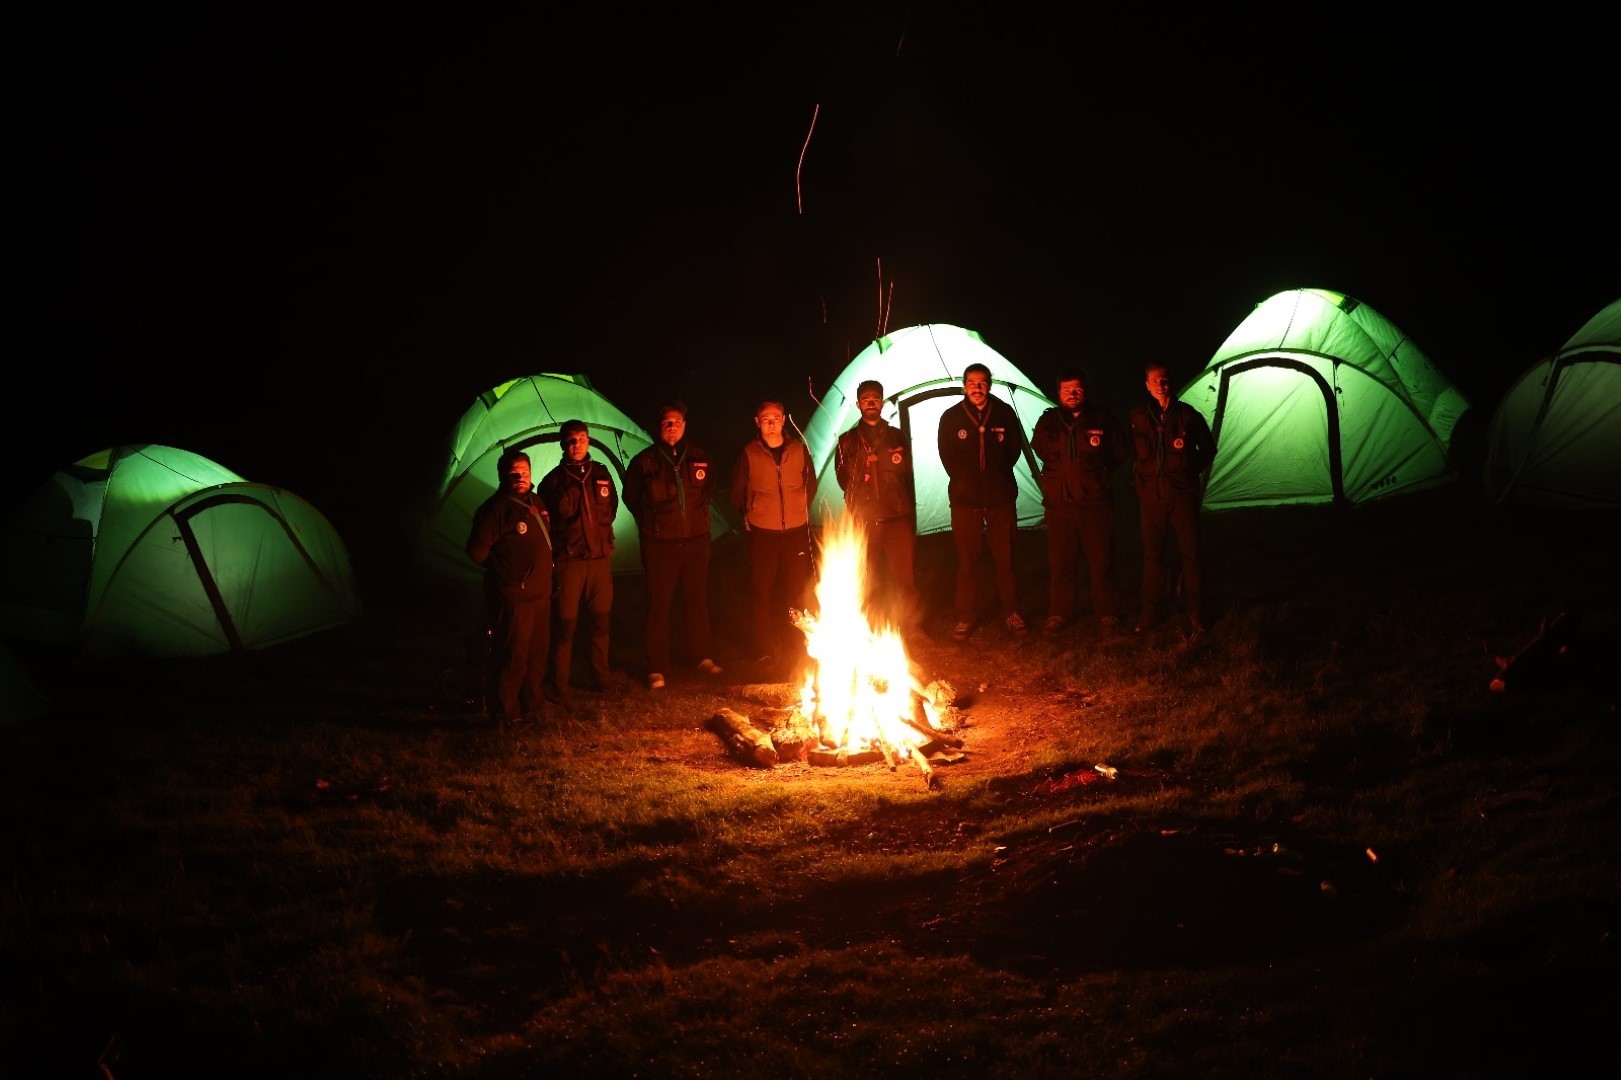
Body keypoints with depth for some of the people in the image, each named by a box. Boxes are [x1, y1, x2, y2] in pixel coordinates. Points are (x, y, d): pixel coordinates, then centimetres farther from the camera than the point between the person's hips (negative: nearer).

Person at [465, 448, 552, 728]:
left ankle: (532, 706, 28)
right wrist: (502, 567, -2)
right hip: (512, 597, -9)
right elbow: (477, 551, -16)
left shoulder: (536, 503, 12)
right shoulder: (496, 508, -15)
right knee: (512, 657, -3)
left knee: (536, 653, 16)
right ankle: (505, 714, 7)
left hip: (539, 592, 9)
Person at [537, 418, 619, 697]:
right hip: (568, 559, -4)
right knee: (565, 623, -2)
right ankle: (559, 685, 7)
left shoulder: (601, 473, 6)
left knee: (601, 620, 11)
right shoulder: (553, 480, -5)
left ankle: (601, 676, 25)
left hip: (600, 556, 4)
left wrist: (601, 533, 9)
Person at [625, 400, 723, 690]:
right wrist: (650, 522, 6)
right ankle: (656, 669, 9)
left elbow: (708, 488, 17)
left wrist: (698, 512, 10)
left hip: (696, 539, 3)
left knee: (698, 600, 14)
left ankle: (703, 657, 30)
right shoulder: (644, 461, -7)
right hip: (660, 543, -3)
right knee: (658, 606, 0)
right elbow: (631, 497, 6)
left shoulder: (699, 456, 0)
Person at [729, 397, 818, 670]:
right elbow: (737, 492, 8)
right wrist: (749, 515, 9)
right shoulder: (749, 453, -4)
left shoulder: (799, 449, 1)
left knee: (800, 591, 6)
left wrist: (802, 509, 11)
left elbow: (811, 483, 15)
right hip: (762, 532, -2)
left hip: (796, 530, 2)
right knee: (761, 591, 2)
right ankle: (766, 650, 13)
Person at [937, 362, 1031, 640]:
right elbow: (947, 458, 3)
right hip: (965, 498, 0)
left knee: (1005, 558, 5)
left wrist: (998, 474, 0)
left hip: (1000, 496, 0)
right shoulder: (951, 418, -2)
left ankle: (1012, 613, 18)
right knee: (967, 560, 3)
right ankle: (966, 618, 11)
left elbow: (1015, 450, 6)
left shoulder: (1005, 413, -1)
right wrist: (964, 480, -2)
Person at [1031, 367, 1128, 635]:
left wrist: (1099, 474, 6)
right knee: (1059, 562, 7)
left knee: (1101, 561, 2)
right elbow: (1040, 451, 20)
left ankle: (1108, 614, 15)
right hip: (1058, 504, 2)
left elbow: (1121, 452, 9)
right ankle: (1059, 614, 18)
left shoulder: (1103, 420, -3)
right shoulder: (1048, 422, 3)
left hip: (1095, 502, -2)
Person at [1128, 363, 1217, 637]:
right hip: (1151, 494, 2)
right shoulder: (1138, 417, 3)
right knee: (1152, 553, 6)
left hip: (1182, 492, -2)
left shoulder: (1187, 414, -3)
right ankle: (1150, 612, 15)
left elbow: (1208, 449, 7)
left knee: (1191, 552, 0)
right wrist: (1142, 474, 6)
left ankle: (1195, 614, 8)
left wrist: (1191, 469, 0)